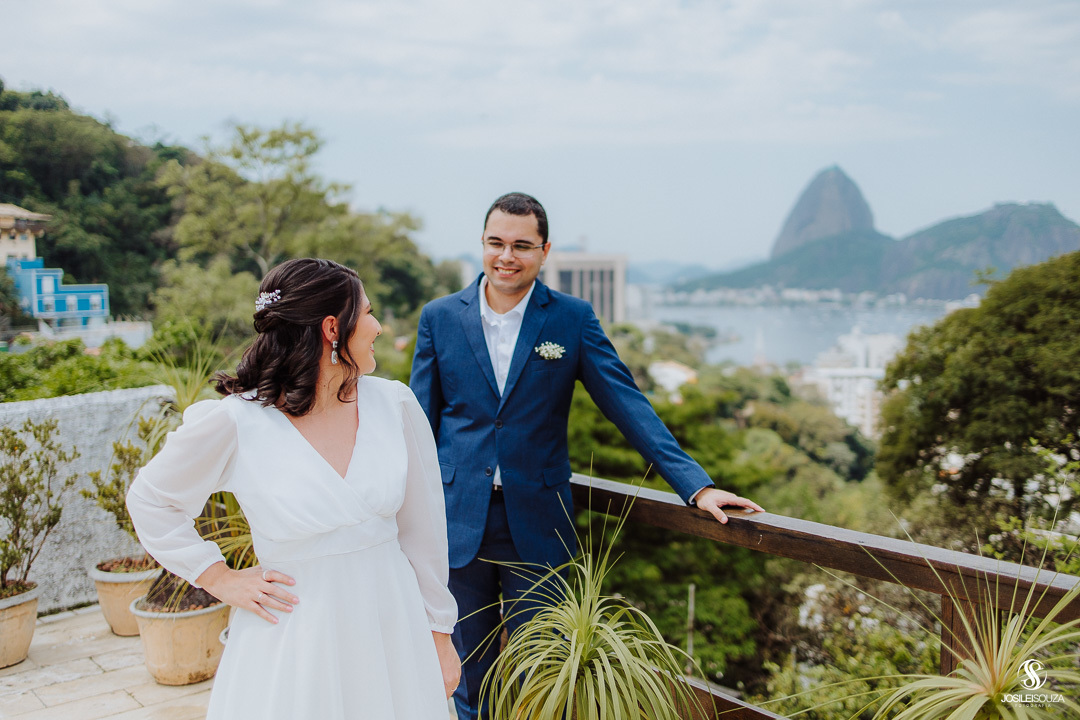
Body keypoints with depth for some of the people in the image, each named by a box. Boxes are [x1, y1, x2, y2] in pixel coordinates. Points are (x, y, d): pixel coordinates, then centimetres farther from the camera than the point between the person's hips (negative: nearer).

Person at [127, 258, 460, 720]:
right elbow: (148, 499, 3)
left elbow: (422, 527, 2)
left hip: (393, 626, 3)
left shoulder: (394, 405, -3)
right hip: (295, 642, -3)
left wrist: (439, 633, 6)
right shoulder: (235, 421, -13)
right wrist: (219, 579, -2)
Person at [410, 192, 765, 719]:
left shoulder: (572, 319, -1)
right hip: (458, 523, 1)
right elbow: (421, 423, 5)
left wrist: (697, 485, -13)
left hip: (537, 528, -1)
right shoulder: (439, 318, 2)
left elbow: (628, 405, -5)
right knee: (467, 677, 13)